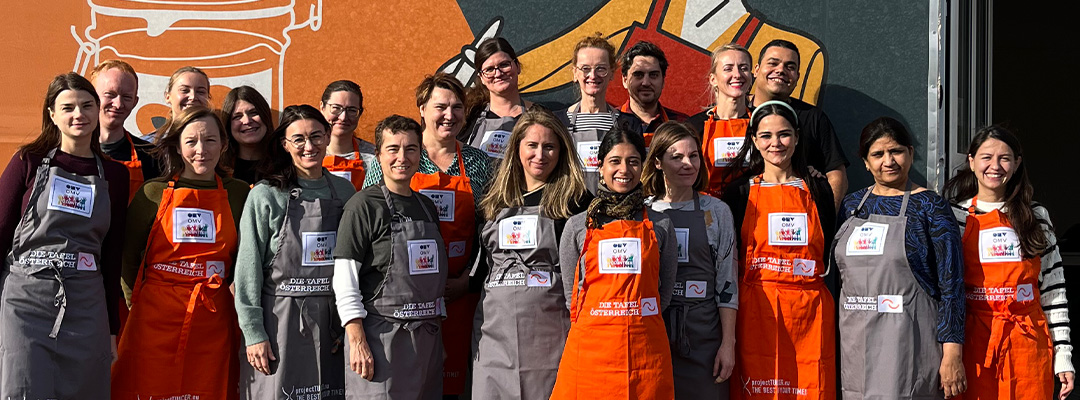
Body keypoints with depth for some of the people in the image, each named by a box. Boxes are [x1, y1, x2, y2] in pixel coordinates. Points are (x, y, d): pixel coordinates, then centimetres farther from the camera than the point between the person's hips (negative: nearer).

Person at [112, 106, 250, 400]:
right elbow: (127, 255, 9)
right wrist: (136, 302, 6)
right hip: (154, 319, -1)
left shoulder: (238, 194, 7)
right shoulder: (154, 193, 3)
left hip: (213, 321, 1)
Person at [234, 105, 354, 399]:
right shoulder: (266, 196, -5)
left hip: (333, 323, 4)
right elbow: (248, 268, -6)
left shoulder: (344, 192, 8)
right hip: (279, 322, -4)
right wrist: (253, 333, -11)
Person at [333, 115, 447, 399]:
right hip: (380, 338, -6)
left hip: (428, 338, 7)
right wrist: (357, 341, -17)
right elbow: (344, 279, -11)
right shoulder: (364, 205, -6)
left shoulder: (427, 208, 15)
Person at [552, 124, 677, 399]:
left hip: (645, 352, 0)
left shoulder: (660, 226, 7)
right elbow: (571, 293, 10)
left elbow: (665, 292, 12)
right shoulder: (578, 226, 6)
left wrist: (634, 325, 5)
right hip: (590, 350, 0)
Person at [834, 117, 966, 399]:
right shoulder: (851, 205, 13)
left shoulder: (929, 207, -1)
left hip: (909, 343, -5)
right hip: (856, 342, 5)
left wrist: (952, 354, -13)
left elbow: (951, 283, -5)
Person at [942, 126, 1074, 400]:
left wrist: (1063, 354, 3)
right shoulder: (954, 215, 4)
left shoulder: (1036, 217, 10)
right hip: (973, 345, -1)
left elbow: (1053, 290, 8)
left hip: (1028, 345, 1)